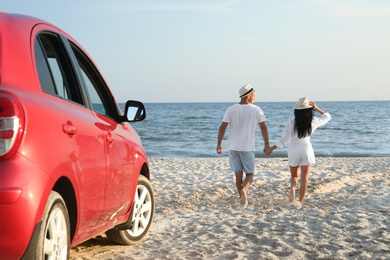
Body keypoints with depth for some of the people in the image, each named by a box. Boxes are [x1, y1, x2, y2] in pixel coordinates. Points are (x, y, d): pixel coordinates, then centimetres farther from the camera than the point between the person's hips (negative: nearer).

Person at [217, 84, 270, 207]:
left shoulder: (231, 109, -1)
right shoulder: (256, 110, -4)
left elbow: (222, 127, -5)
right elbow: (263, 128, -1)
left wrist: (219, 144, 1)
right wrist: (266, 144, 8)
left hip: (233, 147, 2)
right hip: (248, 148, -2)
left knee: (238, 175, 10)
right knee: (249, 174, 8)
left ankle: (243, 200, 13)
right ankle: (244, 190, -21)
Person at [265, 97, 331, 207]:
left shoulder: (291, 121, -13)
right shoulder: (313, 121, -7)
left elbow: (284, 139, -13)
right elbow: (327, 117, 12)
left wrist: (271, 148, -6)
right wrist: (316, 108, 11)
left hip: (294, 150, 0)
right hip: (306, 149, 0)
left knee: (294, 176, 16)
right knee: (304, 178, 6)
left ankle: (292, 187, -16)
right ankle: (300, 202, 1)